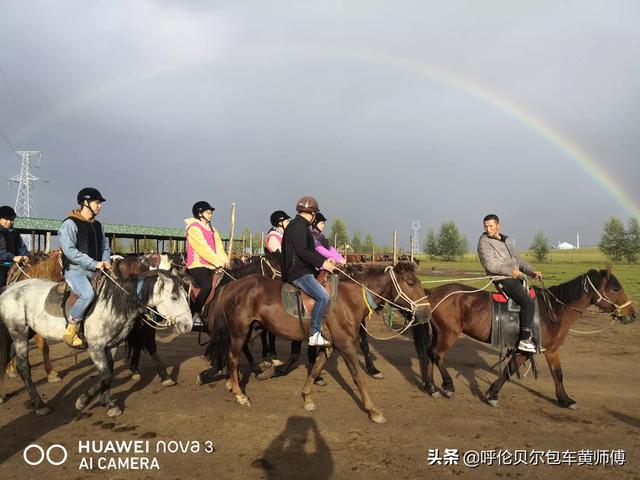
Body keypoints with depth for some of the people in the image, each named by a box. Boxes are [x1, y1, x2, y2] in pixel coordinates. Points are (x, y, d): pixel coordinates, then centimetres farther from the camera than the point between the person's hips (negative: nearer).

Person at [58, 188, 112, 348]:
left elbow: (105, 247, 23)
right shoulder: (70, 223, -6)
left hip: (95, 271, 8)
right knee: (88, 294, -32)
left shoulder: (97, 225, 17)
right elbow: (69, 250, -16)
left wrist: (106, 261, 0)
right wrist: (94, 263, -21)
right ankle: (70, 331, -18)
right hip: (75, 270, -8)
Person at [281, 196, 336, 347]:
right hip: (298, 272, -11)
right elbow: (302, 251, -21)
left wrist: (325, 260, 12)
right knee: (323, 296, -21)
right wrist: (322, 263, -18)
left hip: (304, 270, 11)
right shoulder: (298, 226, -12)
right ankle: (314, 335, -16)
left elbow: (310, 250, 24)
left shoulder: (302, 226, 21)